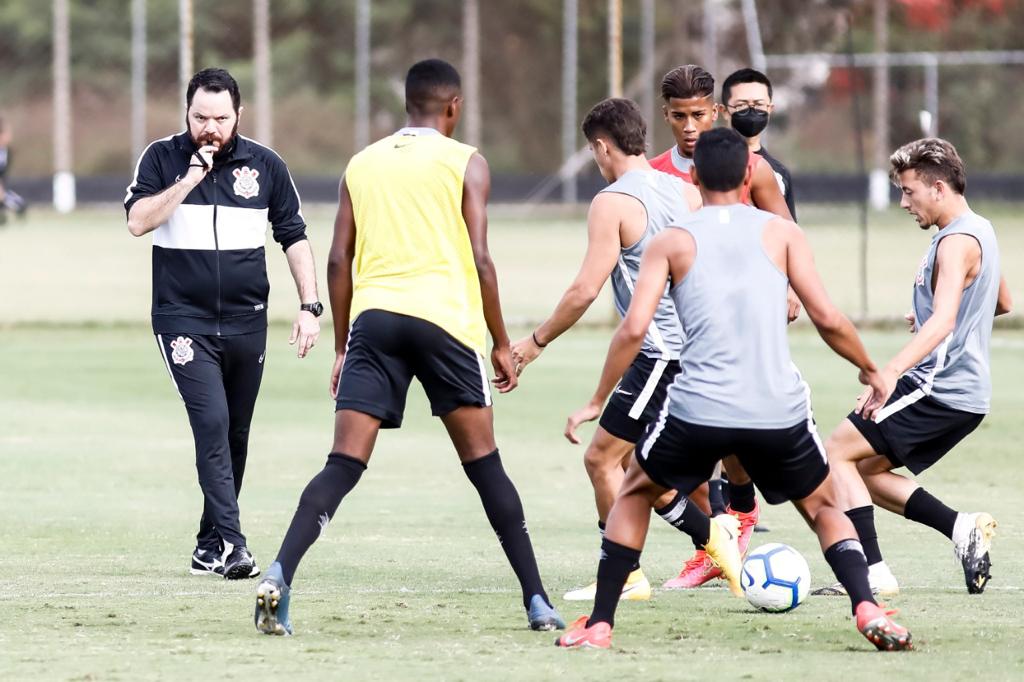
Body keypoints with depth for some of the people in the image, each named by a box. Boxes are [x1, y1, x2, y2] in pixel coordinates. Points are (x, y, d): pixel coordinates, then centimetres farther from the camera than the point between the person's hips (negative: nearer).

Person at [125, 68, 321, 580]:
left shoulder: (265, 166, 3)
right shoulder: (162, 158, -1)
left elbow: (293, 236, 10)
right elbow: (138, 220, -13)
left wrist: (309, 306, 4)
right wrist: (189, 179, -19)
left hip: (245, 322, 3)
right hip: (183, 320, -3)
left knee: (234, 436, 8)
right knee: (211, 422, -18)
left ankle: (210, 546, 21)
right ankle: (230, 543, -22)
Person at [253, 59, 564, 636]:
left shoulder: (362, 164, 16)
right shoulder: (465, 163, 6)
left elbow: (340, 259, 13)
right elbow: (480, 259, -1)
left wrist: (343, 348, 19)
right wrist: (502, 343, 7)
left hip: (373, 317, 2)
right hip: (444, 316, -2)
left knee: (343, 466, -3)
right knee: (486, 467, 9)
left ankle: (280, 576, -23)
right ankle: (537, 601, 11)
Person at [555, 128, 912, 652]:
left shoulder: (671, 243, 7)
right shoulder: (781, 233, 8)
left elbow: (633, 329, -1)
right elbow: (827, 318, 3)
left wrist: (597, 402, 10)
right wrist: (869, 369, 20)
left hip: (698, 410, 0)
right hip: (779, 409, 0)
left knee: (634, 494, 25)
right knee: (824, 509, 23)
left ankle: (599, 624, 18)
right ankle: (867, 607, -2)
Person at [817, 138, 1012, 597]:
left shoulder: (956, 242, -16)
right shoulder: (980, 231, 15)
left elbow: (943, 321, -30)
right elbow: (1002, 303, 32)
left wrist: (890, 371, -41)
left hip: (938, 387, -10)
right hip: (967, 392, 10)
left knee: (837, 453, -8)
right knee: (864, 469, 15)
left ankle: (874, 573, -14)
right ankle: (963, 529, 4)